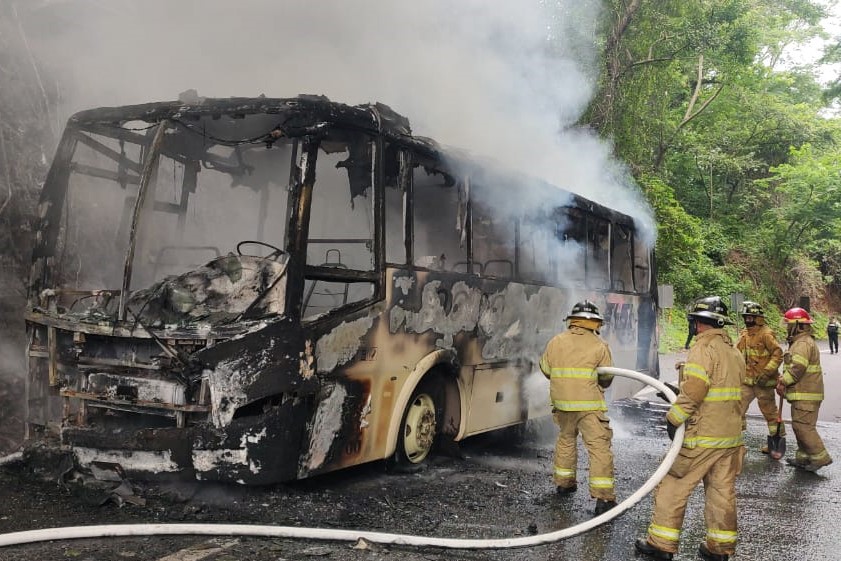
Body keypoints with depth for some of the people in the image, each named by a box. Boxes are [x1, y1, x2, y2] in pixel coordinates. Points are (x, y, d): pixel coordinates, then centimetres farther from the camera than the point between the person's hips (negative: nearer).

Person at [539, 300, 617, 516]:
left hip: (562, 402, 5)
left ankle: (564, 482, 36)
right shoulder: (599, 346, -6)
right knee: (599, 447, -3)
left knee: (566, 440, 25)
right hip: (589, 405, -5)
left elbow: (545, 369, 13)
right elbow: (606, 379, 1)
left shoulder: (555, 342, 4)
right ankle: (603, 497, -9)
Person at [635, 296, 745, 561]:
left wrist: (673, 417, -12)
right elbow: (728, 390, 15)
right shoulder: (734, 351, 13)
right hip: (731, 435, 8)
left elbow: (693, 390, -22)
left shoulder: (704, 348, -14)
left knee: (673, 486, 0)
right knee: (722, 490, 13)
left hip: (702, 436, -8)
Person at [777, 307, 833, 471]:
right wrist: (784, 380, 7)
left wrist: (783, 382, -12)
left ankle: (820, 457, -6)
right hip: (803, 393, 11)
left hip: (806, 395, -11)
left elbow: (797, 368, -25)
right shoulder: (800, 342, 19)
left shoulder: (802, 343, -16)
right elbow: (793, 367, 21)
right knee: (800, 425, 15)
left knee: (803, 426, -10)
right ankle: (803, 457, 21)